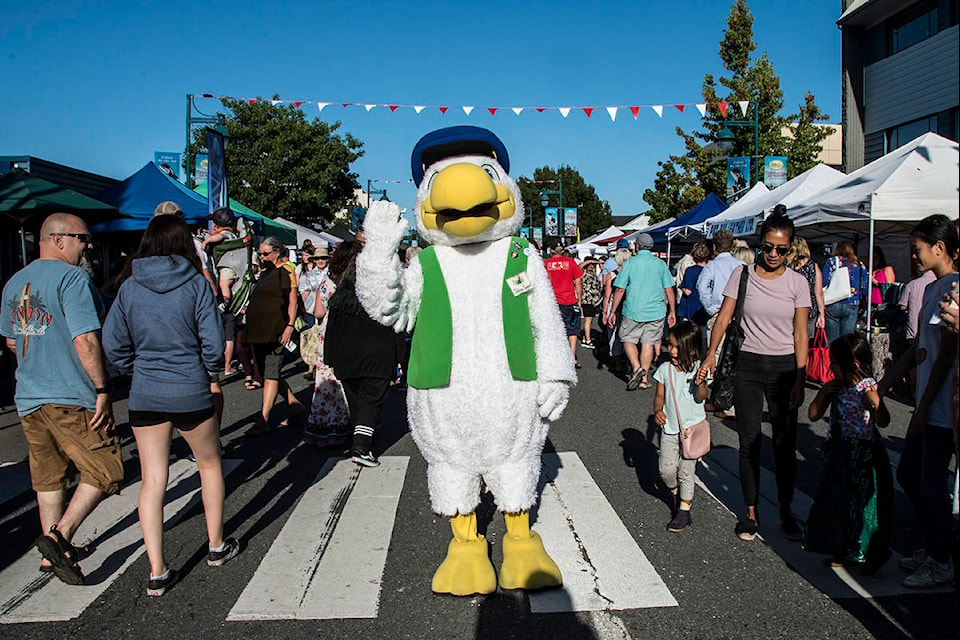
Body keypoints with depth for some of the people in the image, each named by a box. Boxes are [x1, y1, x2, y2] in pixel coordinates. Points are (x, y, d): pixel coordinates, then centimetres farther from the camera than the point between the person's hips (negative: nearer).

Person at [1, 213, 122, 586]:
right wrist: (102, 388, -17)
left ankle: (53, 553, 27)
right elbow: (85, 341, -22)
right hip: (73, 399, -8)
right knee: (104, 473, 2)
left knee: (49, 478, 18)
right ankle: (59, 536, -7)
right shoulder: (72, 278, -14)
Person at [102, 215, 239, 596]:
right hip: (190, 393, -2)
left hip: (144, 396, 3)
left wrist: (138, 372, 15)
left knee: (152, 481, 8)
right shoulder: (195, 284, -8)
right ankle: (216, 547, 30)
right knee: (210, 465, 18)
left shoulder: (129, 288, 1)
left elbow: (113, 343, 1)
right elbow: (213, 341, -10)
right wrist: (212, 374, 8)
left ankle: (157, 572, 10)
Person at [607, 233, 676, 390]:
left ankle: (636, 367, -11)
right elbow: (669, 290, 4)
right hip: (655, 312, 3)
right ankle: (643, 379, 10)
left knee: (628, 340, 12)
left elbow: (620, 290, -5)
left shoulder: (629, 263, -5)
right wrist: (672, 311, 13)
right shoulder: (660, 264, 2)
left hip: (633, 312, -2)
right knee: (648, 343, 9)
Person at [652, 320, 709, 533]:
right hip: (669, 428, 3)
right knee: (666, 470, -1)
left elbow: (701, 397, -16)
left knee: (686, 471, 0)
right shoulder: (665, 369, 0)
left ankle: (684, 511, 14)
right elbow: (660, 396, 7)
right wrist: (657, 410, -12)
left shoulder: (699, 369, -8)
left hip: (693, 427, -3)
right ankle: (677, 493, 30)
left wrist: (701, 383, -35)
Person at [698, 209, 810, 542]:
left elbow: (800, 334, 0)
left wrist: (799, 380, -6)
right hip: (749, 365, 0)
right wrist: (711, 353, -19)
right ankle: (751, 511, 18)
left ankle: (786, 511, 22)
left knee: (785, 443, 5)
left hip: (784, 366, 0)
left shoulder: (797, 282, 0)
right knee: (749, 441, 5)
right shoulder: (742, 275, 0)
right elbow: (723, 317, -4)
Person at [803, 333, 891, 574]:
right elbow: (813, 415, 4)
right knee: (837, 502, 14)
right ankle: (844, 551, 31)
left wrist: (875, 401, -36)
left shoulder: (867, 387, -15)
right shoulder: (835, 386, 2)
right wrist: (824, 393, -9)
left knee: (863, 503, 4)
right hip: (839, 453, 7)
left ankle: (871, 555, 23)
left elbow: (883, 422, -19)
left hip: (864, 456, -7)